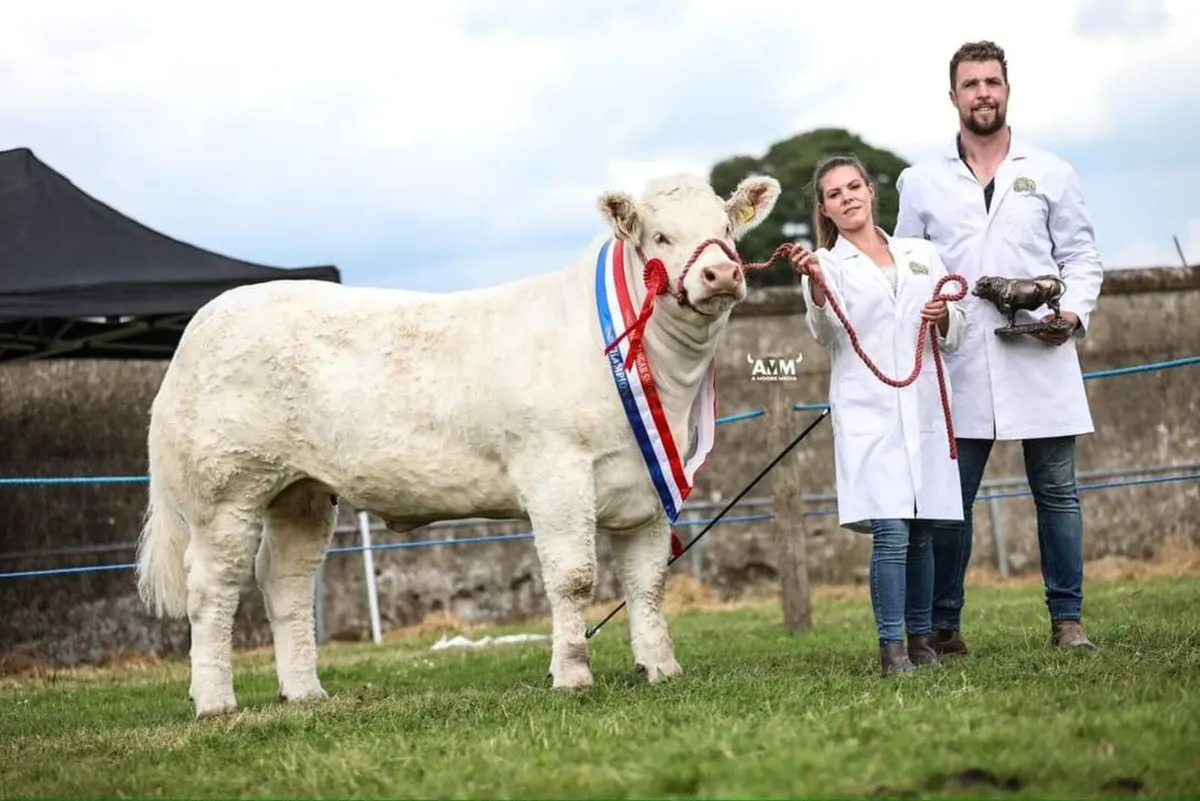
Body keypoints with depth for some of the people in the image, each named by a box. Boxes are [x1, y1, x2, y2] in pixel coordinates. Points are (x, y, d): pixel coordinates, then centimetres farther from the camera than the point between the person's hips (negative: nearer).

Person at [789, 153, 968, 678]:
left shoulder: (921, 255, 16)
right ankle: (891, 649, -11)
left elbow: (954, 335, 20)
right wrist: (815, 287, -31)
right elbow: (826, 333, -12)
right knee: (890, 532, -13)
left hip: (924, 410, 3)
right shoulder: (827, 265, 6)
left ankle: (920, 639, 17)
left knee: (921, 534, 6)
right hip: (866, 413, -3)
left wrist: (943, 317, -2)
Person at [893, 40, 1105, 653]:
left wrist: (1074, 312, -7)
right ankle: (943, 625, 7)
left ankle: (1067, 619, 9)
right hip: (960, 365, 0)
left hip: (1041, 357, 0)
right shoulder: (921, 182, 11)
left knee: (1057, 492, 2)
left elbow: (1081, 256, 10)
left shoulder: (1049, 173, 10)